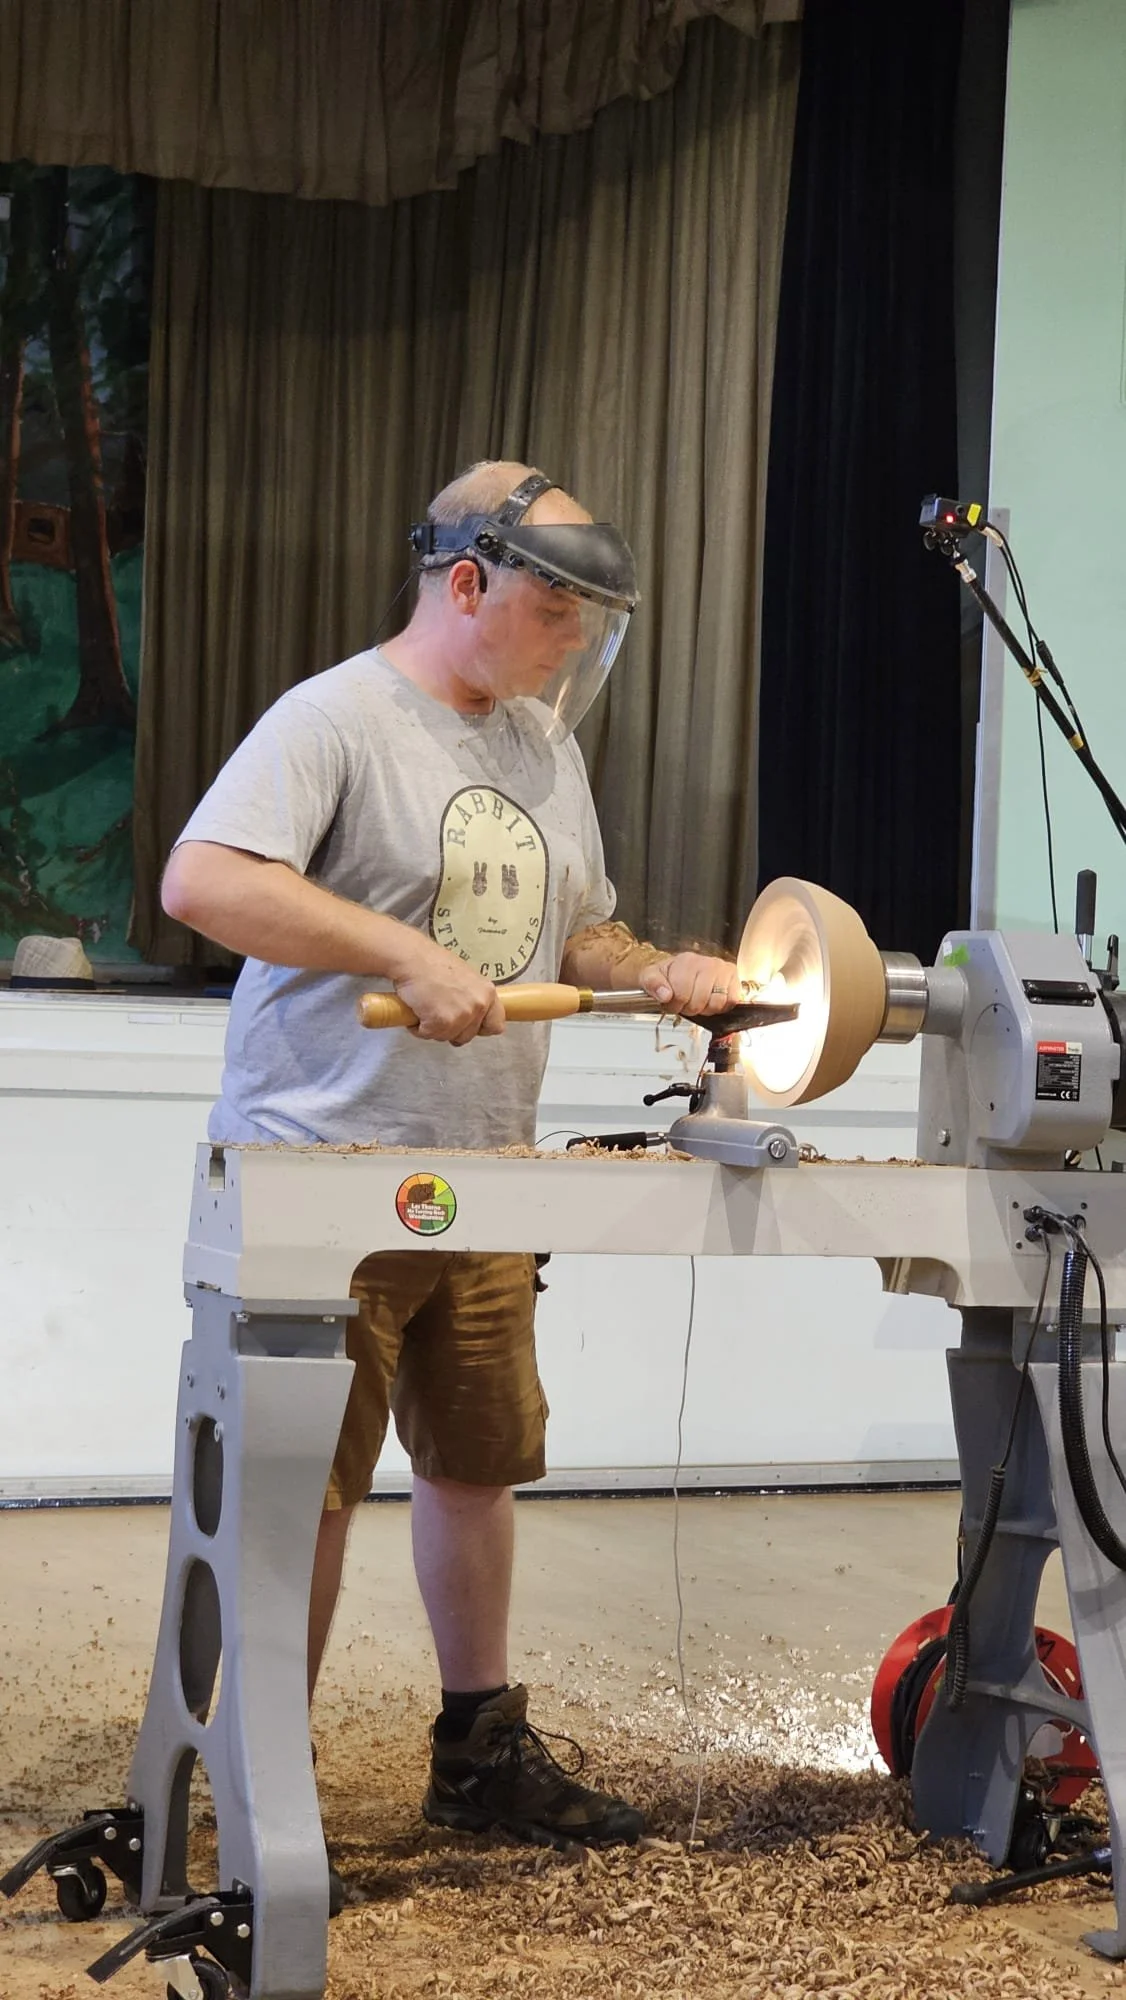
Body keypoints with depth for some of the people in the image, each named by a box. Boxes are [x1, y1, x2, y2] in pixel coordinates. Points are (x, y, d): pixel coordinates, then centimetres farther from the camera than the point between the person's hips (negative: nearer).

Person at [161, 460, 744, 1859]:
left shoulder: (544, 743, 16)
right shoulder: (333, 719, -10)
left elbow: (574, 929, 26)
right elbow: (200, 881, -23)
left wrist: (655, 972, 4)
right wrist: (408, 955, -27)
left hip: (483, 1177, 8)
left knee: (478, 1459, 14)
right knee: (311, 1484, -2)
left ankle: (482, 1753, 28)